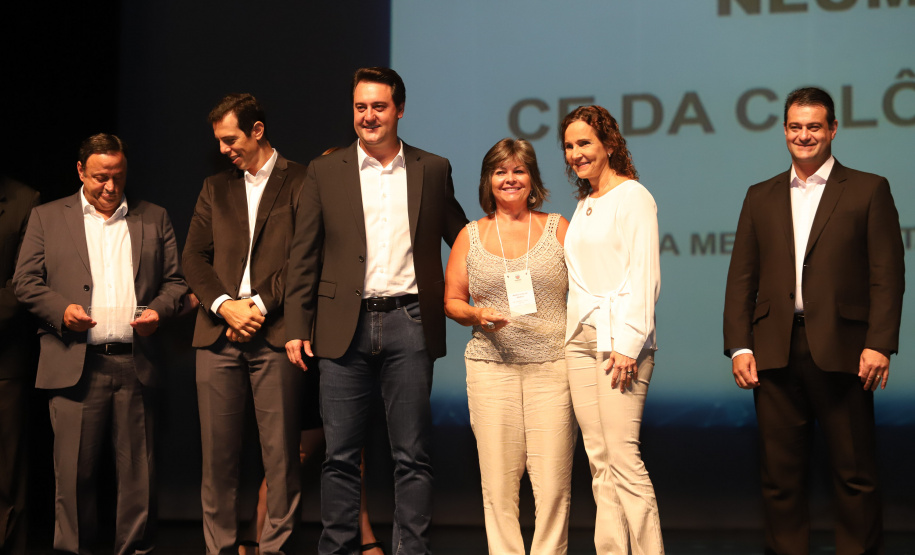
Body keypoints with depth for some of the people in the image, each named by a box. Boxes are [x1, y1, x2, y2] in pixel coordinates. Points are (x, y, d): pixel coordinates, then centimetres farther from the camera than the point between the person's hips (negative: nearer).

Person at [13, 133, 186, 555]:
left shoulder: (154, 219, 15)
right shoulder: (47, 218, 11)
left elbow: (175, 281, 16)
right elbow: (26, 282, 7)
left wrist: (159, 310, -4)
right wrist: (60, 310, -10)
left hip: (135, 363, 2)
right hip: (75, 363, -1)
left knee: (137, 470, 3)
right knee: (74, 472, -1)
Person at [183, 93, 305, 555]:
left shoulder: (301, 183, 5)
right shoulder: (215, 188, 20)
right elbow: (194, 256, 11)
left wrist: (260, 305, -11)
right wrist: (225, 305, -6)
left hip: (275, 333, -4)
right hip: (218, 334, 4)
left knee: (281, 454, -4)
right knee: (217, 453, 3)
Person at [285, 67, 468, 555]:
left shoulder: (433, 170, 9)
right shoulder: (324, 172, 8)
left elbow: (462, 241, 16)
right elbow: (304, 257, 6)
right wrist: (297, 327, 0)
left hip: (408, 324, 0)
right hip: (344, 326, 0)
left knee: (412, 457, 3)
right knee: (340, 455, 3)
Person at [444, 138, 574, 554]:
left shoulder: (558, 228, 9)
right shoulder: (470, 236, 11)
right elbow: (451, 301, 14)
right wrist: (478, 316, -7)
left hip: (552, 367, -1)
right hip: (491, 366, 1)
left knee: (553, 483, -5)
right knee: (498, 481, 1)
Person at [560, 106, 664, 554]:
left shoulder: (632, 196, -4)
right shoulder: (584, 204, 20)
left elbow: (643, 274, -11)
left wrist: (628, 344, -17)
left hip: (619, 336, -8)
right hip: (581, 338, 8)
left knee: (622, 456, -12)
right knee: (598, 459, 5)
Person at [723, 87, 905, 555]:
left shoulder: (868, 191, 6)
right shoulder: (761, 197, 15)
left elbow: (887, 274, -1)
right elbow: (741, 278, 11)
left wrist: (879, 344, -11)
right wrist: (739, 346, 0)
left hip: (840, 351, -3)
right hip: (775, 353, 3)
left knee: (855, 475, 1)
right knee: (780, 475, 6)